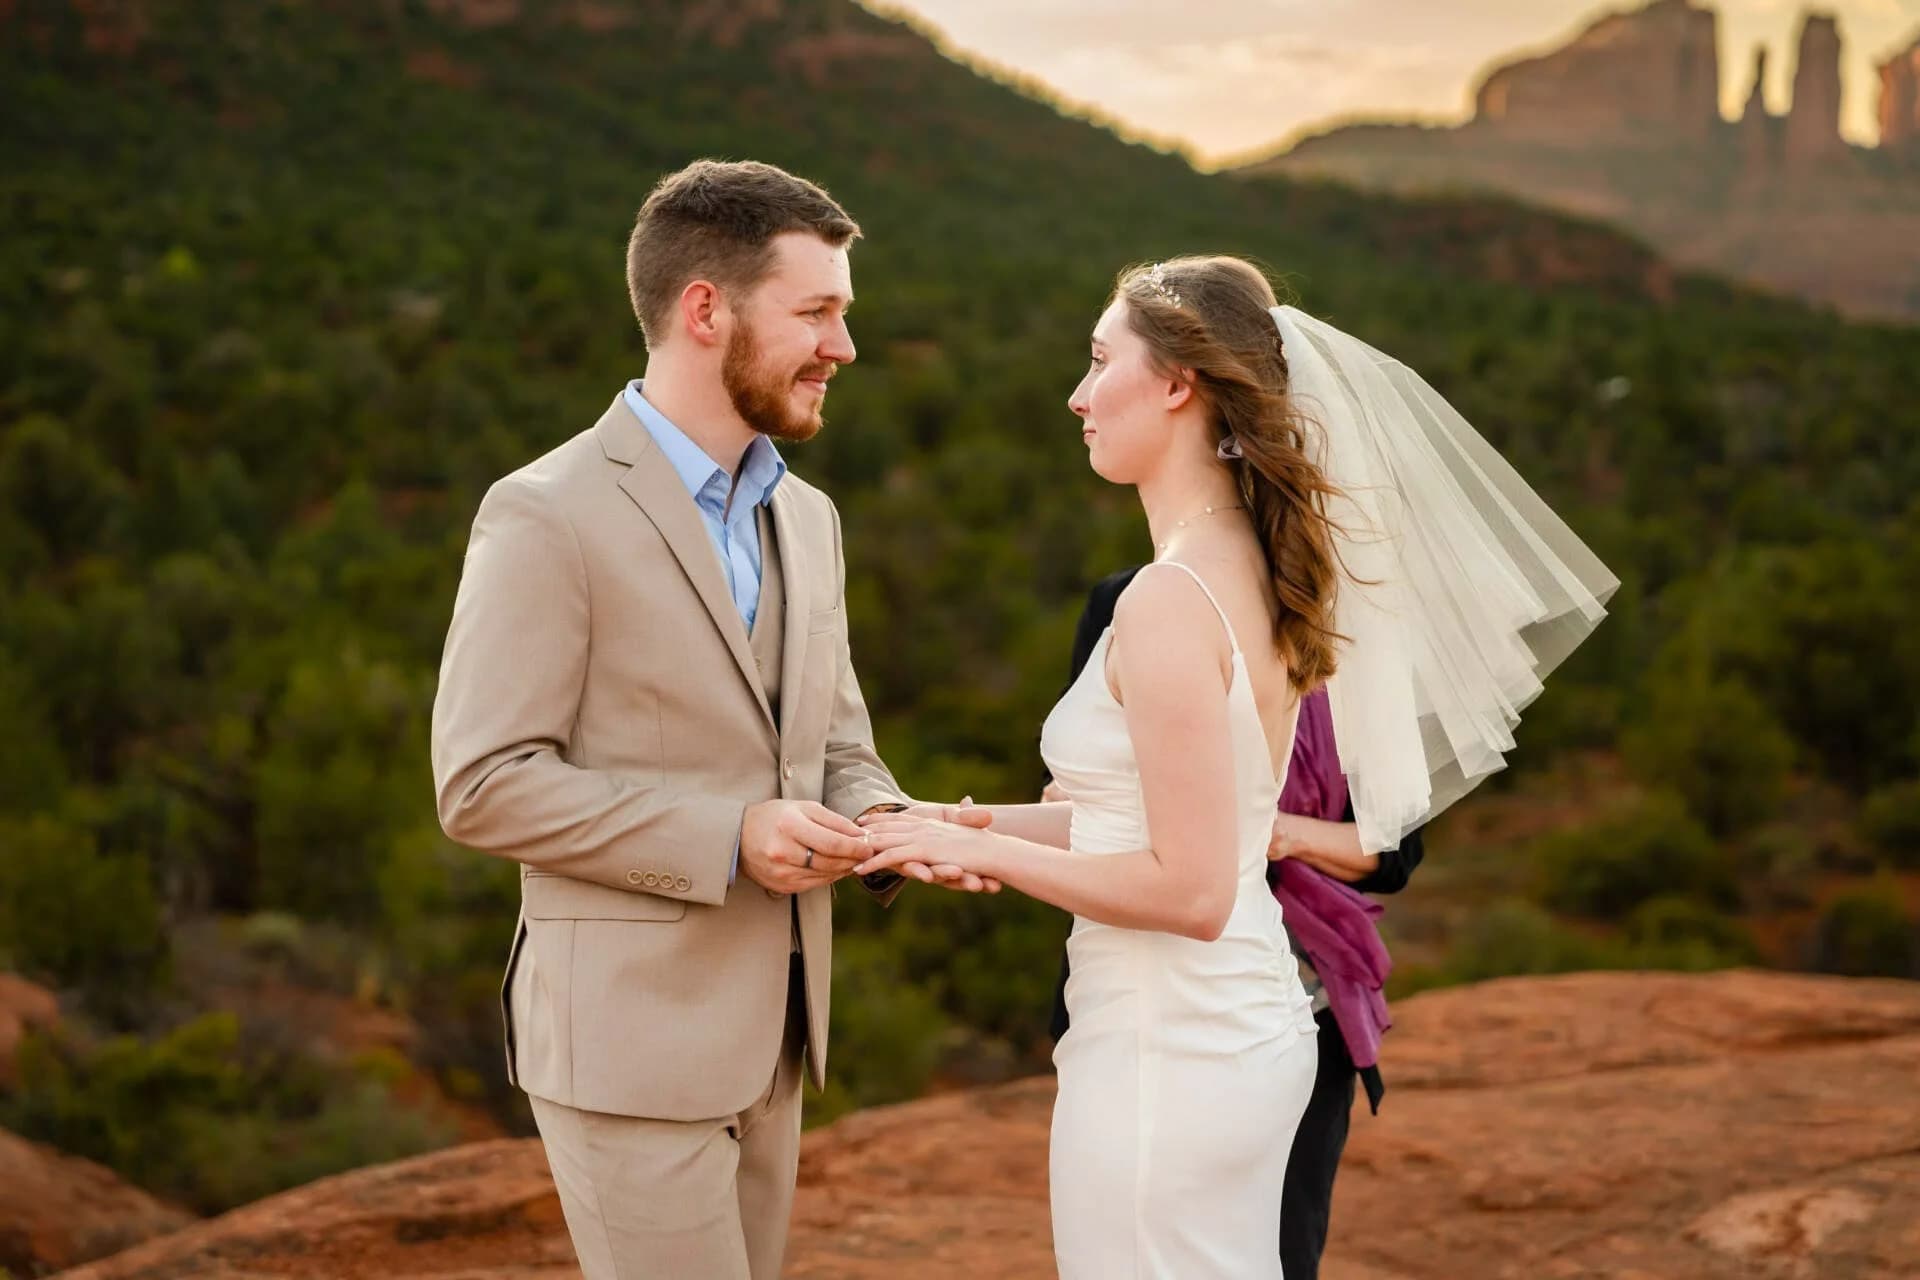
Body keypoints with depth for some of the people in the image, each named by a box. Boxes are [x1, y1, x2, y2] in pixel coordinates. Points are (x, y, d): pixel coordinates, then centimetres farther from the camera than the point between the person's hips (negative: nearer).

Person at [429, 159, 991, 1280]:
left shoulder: (805, 516, 11)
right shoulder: (548, 516, -13)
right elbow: (484, 786, -16)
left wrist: (894, 825, -5)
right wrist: (725, 839, -21)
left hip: (772, 1031, 7)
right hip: (630, 1032, -7)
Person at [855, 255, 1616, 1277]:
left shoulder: (1171, 600, -20)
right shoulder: (1256, 571, 7)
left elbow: (1188, 889, -22)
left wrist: (982, 849, -12)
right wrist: (970, 827, 10)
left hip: (1166, 1054, -9)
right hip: (1248, 1029, 9)